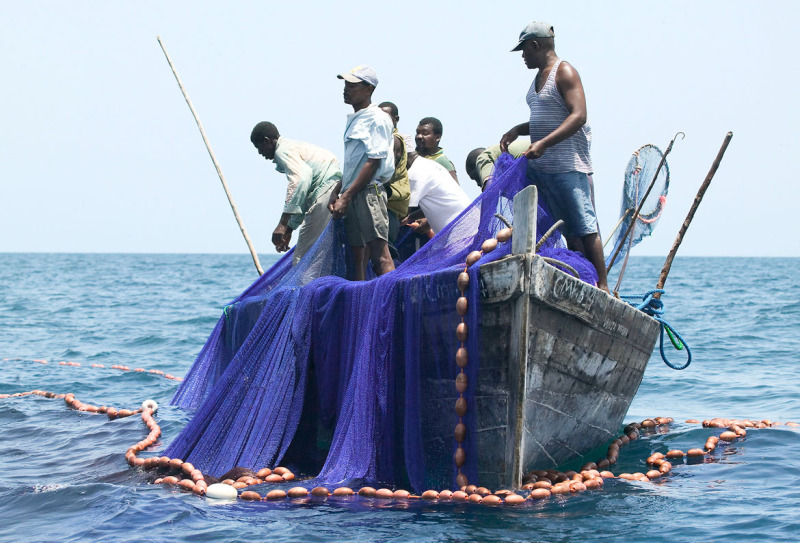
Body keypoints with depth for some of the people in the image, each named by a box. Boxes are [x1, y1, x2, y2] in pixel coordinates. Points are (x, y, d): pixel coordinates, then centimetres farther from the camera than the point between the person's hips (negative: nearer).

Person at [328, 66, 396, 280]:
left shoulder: (377, 119, -7)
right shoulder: (353, 120, 20)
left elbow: (373, 162, -15)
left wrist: (347, 196, -18)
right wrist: (336, 192, 14)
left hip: (369, 192, -9)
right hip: (352, 198, 9)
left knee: (379, 254, -14)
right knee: (357, 256, 8)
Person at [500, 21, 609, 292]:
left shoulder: (564, 72, -8)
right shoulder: (539, 77, 19)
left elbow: (578, 116, -20)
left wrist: (544, 143, -27)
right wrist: (517, 130, 14)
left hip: (567, 166, -9)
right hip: (541, 166, 9)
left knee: (584, 226, -9)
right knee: (570, 230, 8)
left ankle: (602, 285, -8)